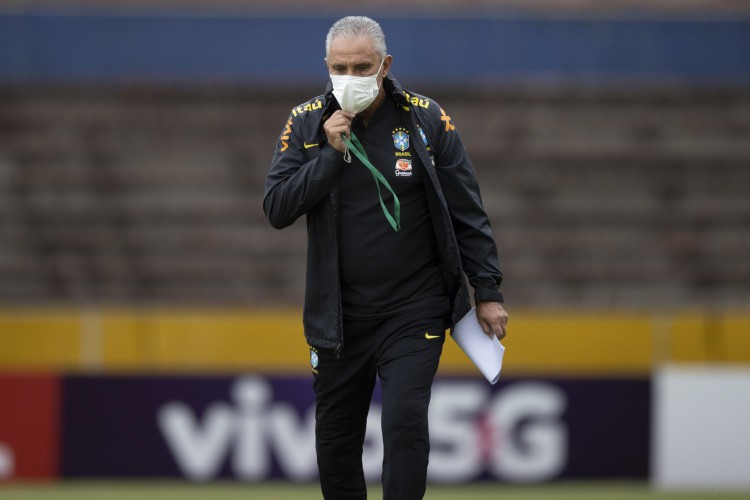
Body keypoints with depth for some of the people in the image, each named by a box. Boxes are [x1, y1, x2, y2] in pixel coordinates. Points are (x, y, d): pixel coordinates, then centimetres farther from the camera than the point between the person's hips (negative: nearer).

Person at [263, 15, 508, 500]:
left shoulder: (427, 119, -4)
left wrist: (488, 292, -1)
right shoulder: (307, 123, 0)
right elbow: (277, 209, -8)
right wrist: (331, 153, -17)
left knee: (405, 424, -14)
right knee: (335, 440, 9)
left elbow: (467, 214, 1)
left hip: (414, 311, -2)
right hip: (338, 315, 2)